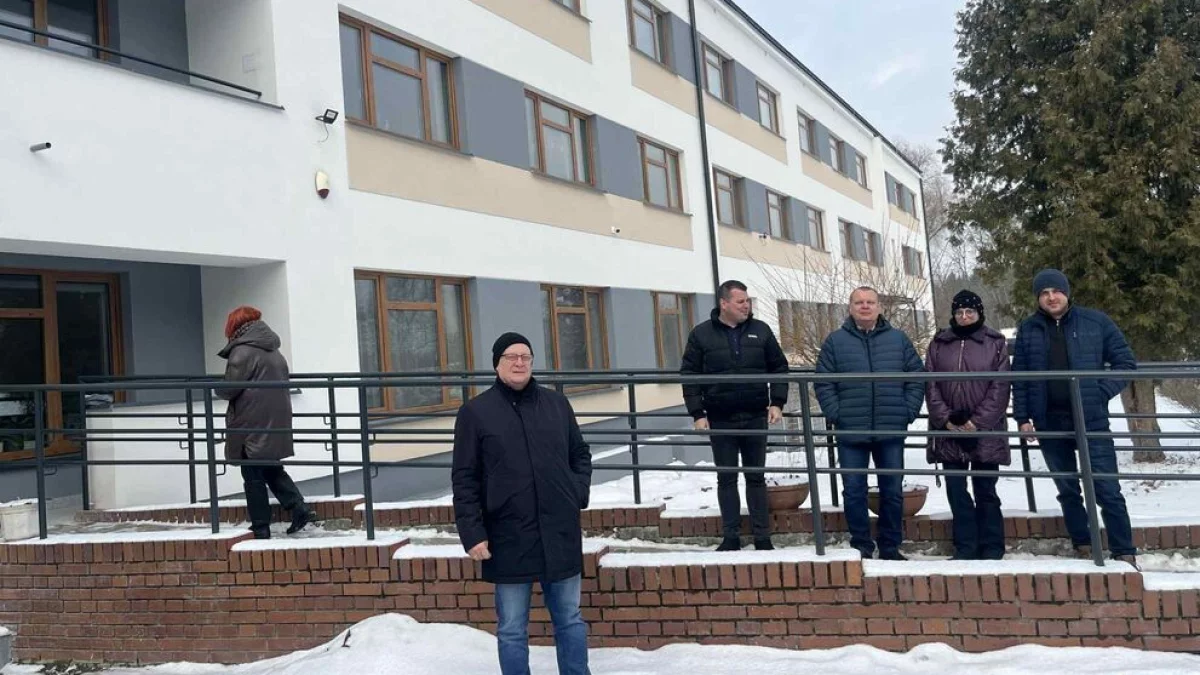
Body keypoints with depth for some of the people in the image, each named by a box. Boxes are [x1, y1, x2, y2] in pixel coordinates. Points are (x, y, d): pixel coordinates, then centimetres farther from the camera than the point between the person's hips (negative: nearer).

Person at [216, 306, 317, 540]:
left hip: (252, 426, -7)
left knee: (253, 477, 2)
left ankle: (261, 528, 8)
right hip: (276, 422, 7)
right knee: (272, 469, 17)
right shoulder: (274, 352, 14)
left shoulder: (242, 352, -12)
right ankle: (299, 508, 4)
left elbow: (228, 389, -13)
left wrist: (217, 388, 8)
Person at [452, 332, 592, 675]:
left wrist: (579, 493, 2)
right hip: (509, 538, -2)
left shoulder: (557, 403, 6)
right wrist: (472, 533, -9)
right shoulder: (475, 411, -3)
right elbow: (465, 479, -3)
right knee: (512, 629, 9)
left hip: (560, 533, 3)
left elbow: (580, 454, 17)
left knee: (570, 620, 14)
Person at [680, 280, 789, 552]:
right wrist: (697, 414, -6)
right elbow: (689, 376, -1)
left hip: (756, 417, 1)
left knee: (756, 477, 8)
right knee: (726, 479, 7)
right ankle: (731, 537, 16)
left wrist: (777, 402, -1)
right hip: (720, 420, -1)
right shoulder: (701, 334, -1)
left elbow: (779, 368, 9)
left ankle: (762, 537, 15)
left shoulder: (760, 330, 4)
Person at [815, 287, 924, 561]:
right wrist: (835, 414, -8)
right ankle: (861, 546, 16)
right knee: (854, 491, 4)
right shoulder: (835, 341, 3)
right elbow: (823, 382, 1)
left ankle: (891, 546, 22)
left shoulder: (899, 339, 7)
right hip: (851, 433, -1)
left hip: (892, 431, 1)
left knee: (893, 491, 9)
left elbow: (916, 377, 7)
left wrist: (909, 412, -2)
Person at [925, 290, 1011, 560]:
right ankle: (965, 548, 13)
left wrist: (977, 422, -13)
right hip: (948, 431, 2)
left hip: (985, 431, -2)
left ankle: (991, 550, 12)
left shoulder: (996, 343, 3)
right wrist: (946, 419, -9)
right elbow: (930, 385, 4)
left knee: (985, 491, 3)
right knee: (956, 490, 5)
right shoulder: (938, 344, 8)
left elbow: (1000, 387, -4)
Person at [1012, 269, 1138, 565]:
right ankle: (1084, 549, 22)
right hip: (1050, 424, 2)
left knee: (1107, 490, -2)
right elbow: (1019, 378, 6)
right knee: (1068, 491, 11)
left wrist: (1101, 393, -9)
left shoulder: (1096, 322, -1)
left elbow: (1126, 362, 2)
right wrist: (1023, 417, -1)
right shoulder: (1028, 330, 5)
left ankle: (1125, 554, 7)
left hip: (1091, 421, -2)